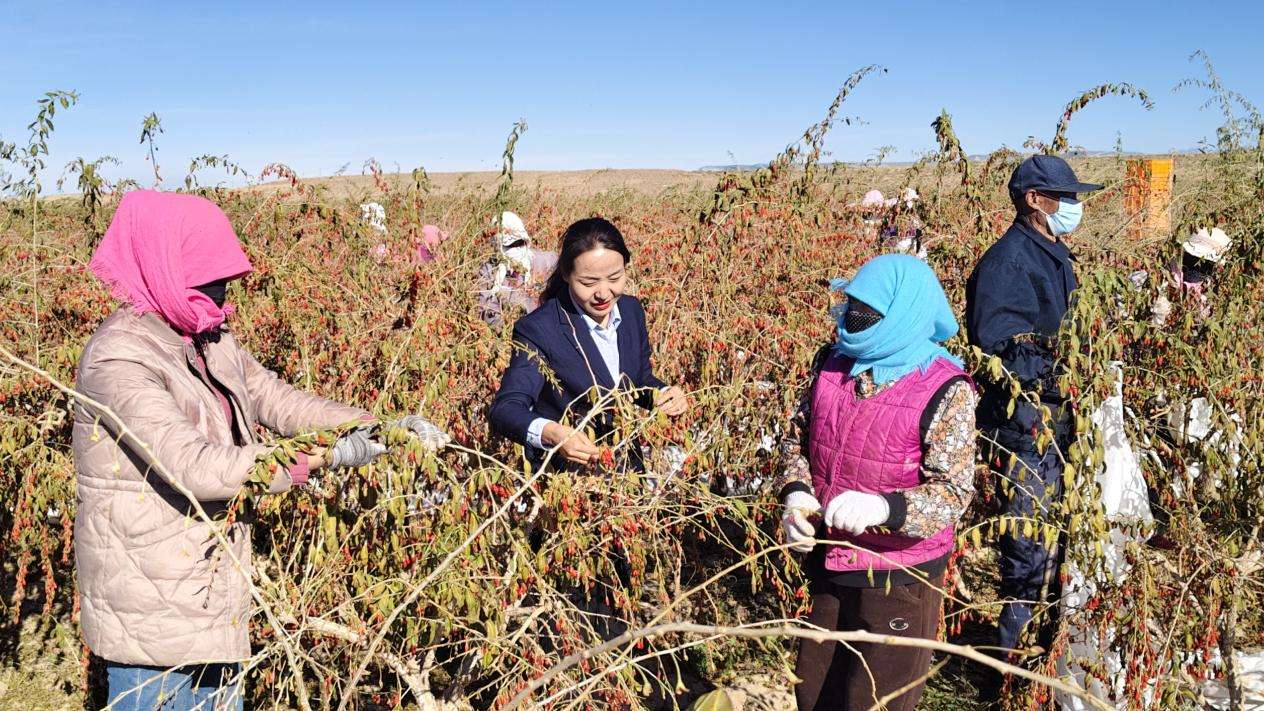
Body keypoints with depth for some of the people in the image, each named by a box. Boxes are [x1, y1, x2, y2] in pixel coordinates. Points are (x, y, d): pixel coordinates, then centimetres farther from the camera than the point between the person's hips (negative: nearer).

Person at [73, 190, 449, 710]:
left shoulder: (209, 341, 5)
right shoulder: (119, 358, -22)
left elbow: (276, 399, 7)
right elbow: (196, 467, -30)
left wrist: (377, 424, -6)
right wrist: (323, 459, -27)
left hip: (211, 581, 8)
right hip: (150, 603, -8)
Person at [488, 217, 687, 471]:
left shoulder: (632, 309, 5)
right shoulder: (537, 330, -16)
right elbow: (505, 408, -20)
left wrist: (664, 394, -5)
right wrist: (551, 433, -40)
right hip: (564, 475, -5)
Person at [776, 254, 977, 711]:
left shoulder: (946, 392, -18)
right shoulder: (834, 363, -2)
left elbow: (952, 493, -22)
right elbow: (798, 437, 8)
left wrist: (883, 508, -40)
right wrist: (795, 493, -12)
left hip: (899, 579, -5)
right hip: (828, 566, 5)